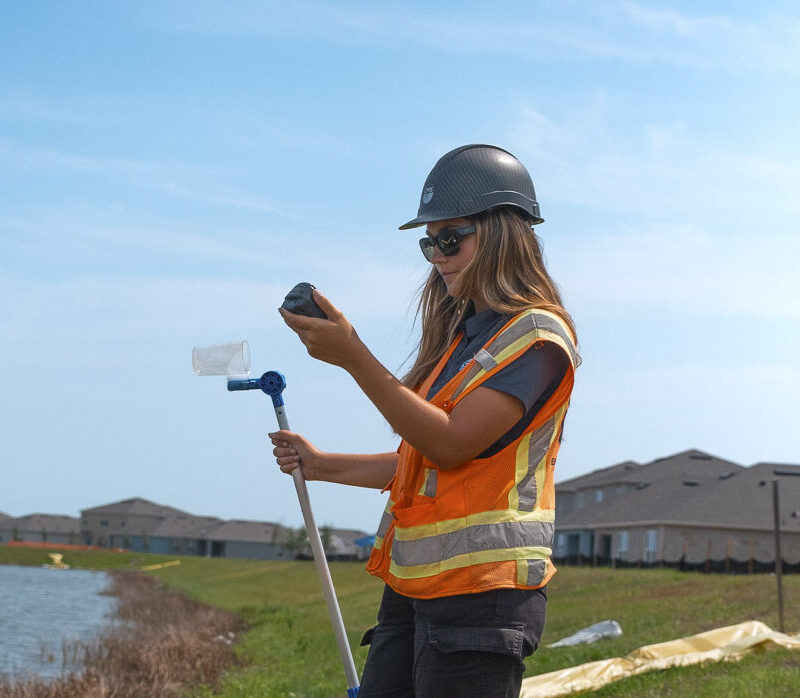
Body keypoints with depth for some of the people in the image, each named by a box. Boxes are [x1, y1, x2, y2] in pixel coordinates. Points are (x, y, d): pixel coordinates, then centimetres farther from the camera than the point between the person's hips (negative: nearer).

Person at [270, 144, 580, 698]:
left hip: (480, 593, -8)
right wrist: (322, 465, 23)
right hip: (413, 586, 9)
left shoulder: (537, 336, -8)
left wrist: (353, 357, -22)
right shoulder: (461, 335, 20)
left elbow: (451, 445, -19)